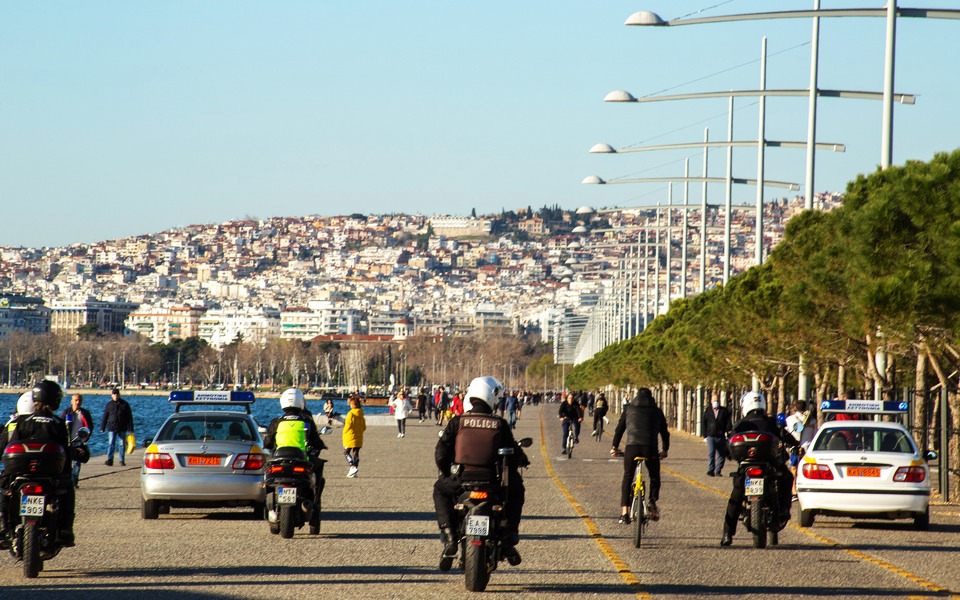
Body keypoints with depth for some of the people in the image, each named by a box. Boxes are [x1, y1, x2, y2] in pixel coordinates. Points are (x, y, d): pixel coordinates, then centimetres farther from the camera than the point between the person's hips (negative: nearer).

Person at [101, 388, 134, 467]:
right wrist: (102, 428, 4)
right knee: (111, 444, -8)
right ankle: (110, 460, -10)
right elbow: (104, 417, 9)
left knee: (122, 444, 4)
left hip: (122, 428, 0)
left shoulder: (124, 404, 3)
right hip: (111, 428, 0)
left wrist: (130, 429, -1)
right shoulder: (109, 405, 5)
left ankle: (122, 461, 11)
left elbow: (129, 417, 4)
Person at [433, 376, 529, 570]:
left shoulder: (457, 422, 0)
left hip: (460, 481, 0)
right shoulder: (500, 425, 0)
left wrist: (447, 472, 19)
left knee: (440, 490, 33)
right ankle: (508, 538, 20)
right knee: (516, 490, 32)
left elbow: (441, 454, -1)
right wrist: (521, 459, 29)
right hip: (493, 482, 0)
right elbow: (514, 455, 4)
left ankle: (449, 535, 13)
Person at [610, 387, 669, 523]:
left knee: (627, 477, 12)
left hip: (632, 446, 0)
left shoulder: (629, 409, 17)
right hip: (650, 448, 0)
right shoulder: (657, 411, 17)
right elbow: (664, 432, 20)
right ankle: (652, 501, -3)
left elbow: (619, 429, 17)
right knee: (654, 477, 21)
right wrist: (665, 450, 31)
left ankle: (624, 511, 3)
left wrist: (615, 447, 26)